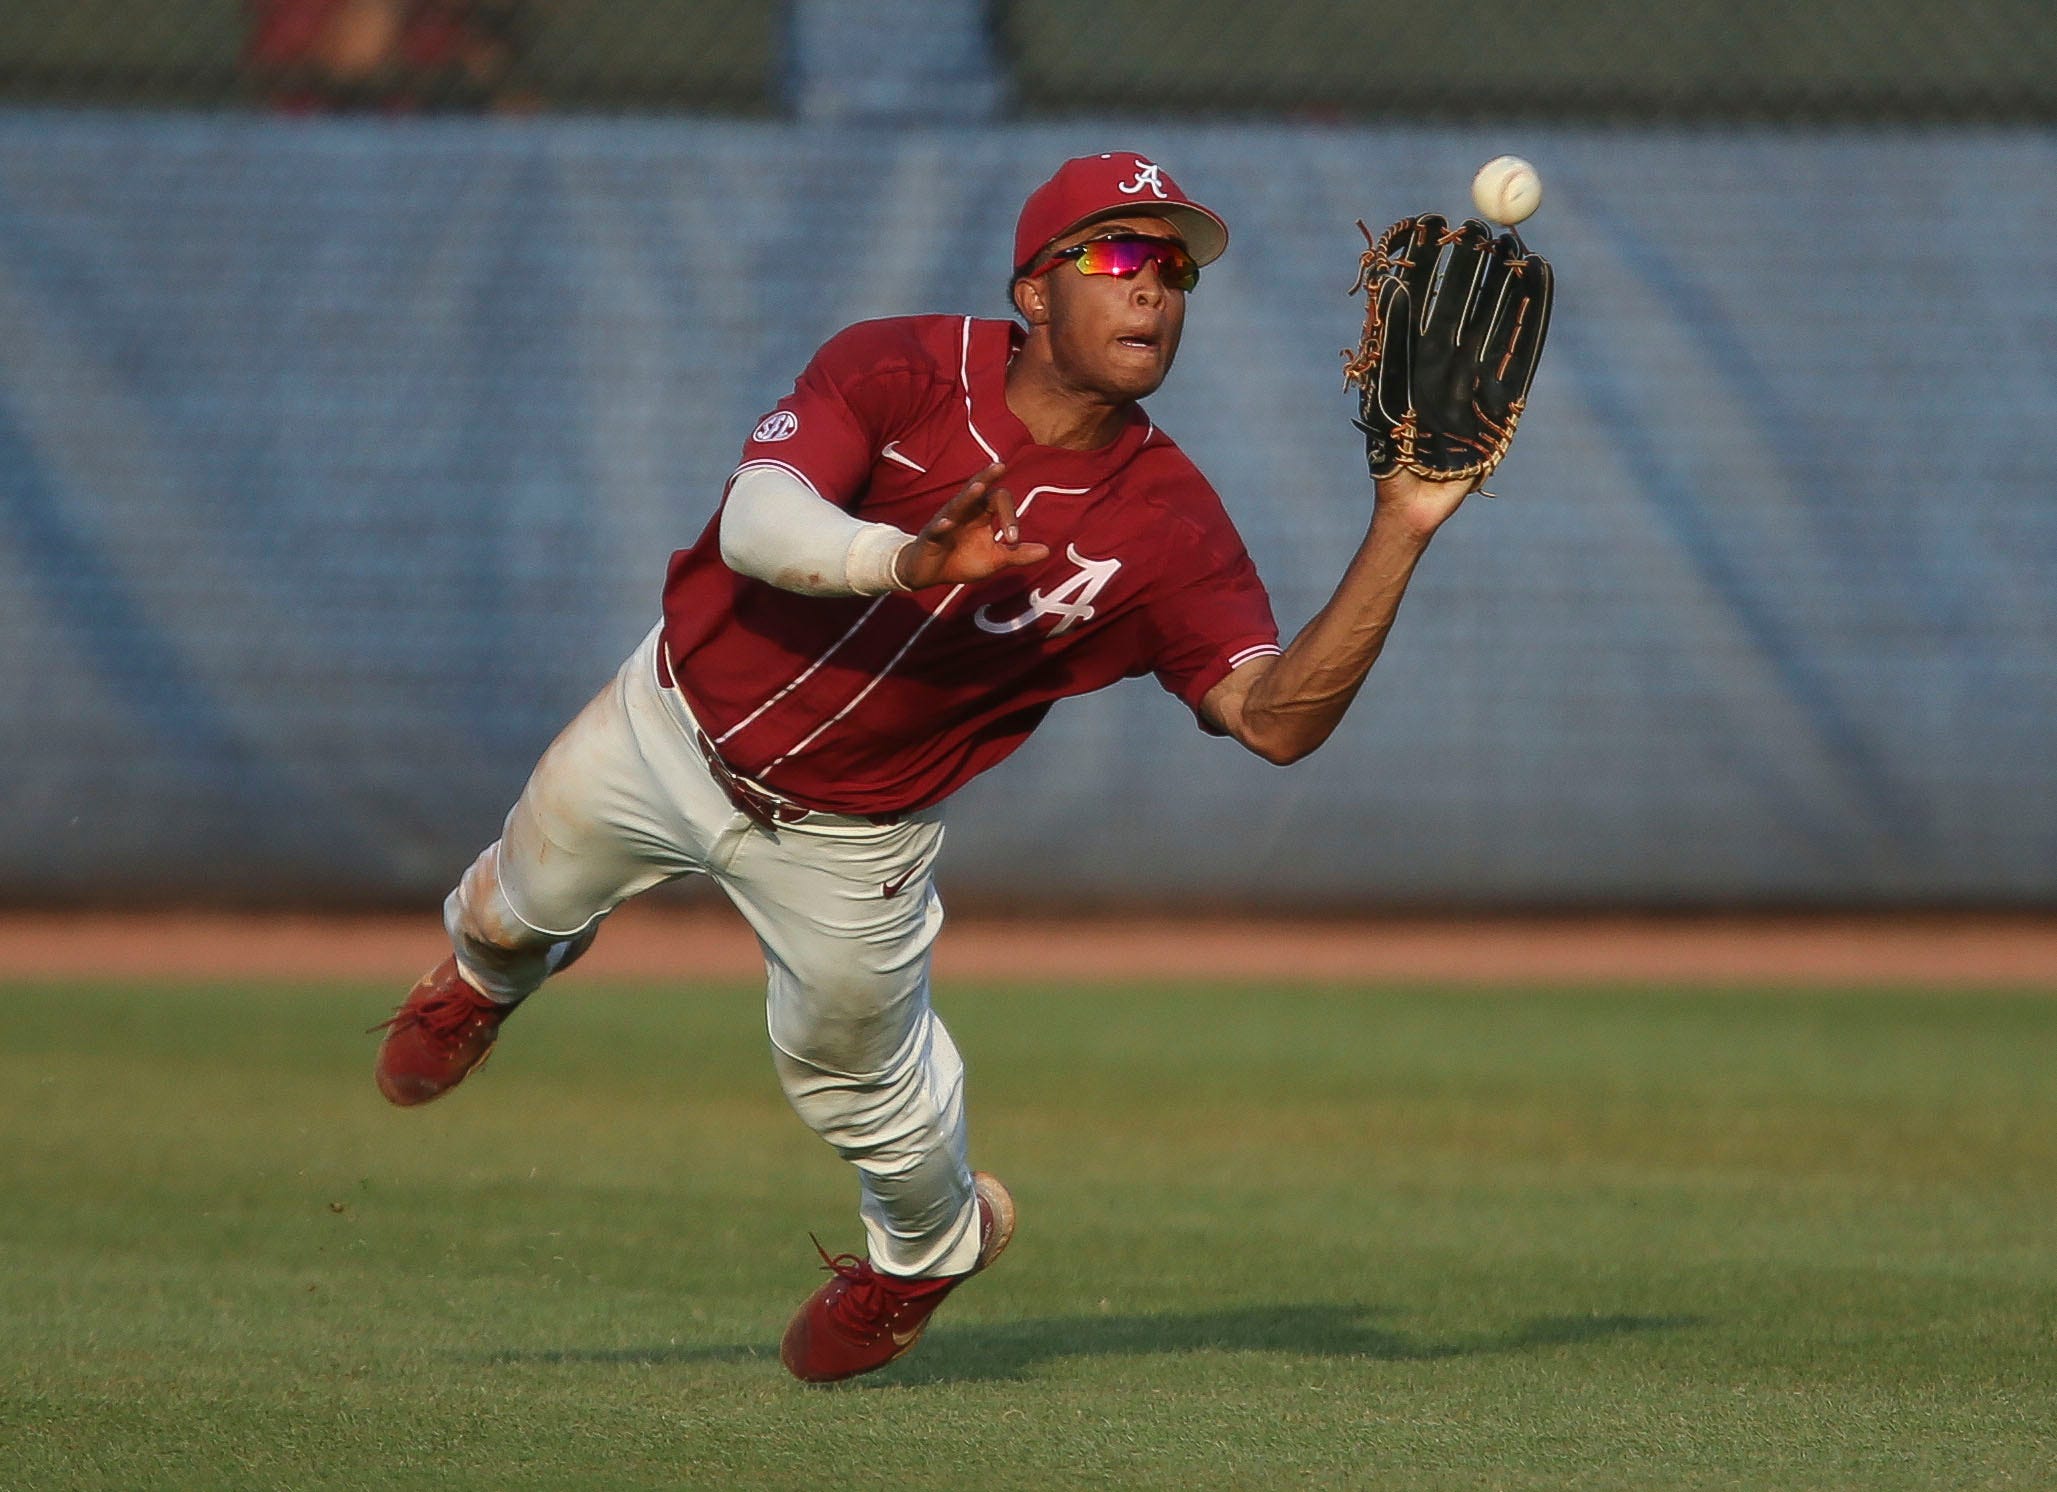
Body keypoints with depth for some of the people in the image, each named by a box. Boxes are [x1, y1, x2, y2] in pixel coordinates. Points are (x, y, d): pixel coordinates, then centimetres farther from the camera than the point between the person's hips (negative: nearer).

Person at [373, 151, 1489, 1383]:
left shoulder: (1165, 522, -22)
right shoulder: (901, 371, -25)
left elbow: (1276, 717, -29)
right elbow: (757, 522, -37)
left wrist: (1399, 538, -39)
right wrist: (908, 559, -57)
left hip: (848, 842, -1)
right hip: (673, 728, 1)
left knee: (856, 1075, 14)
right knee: (527, 899, 22)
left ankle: (928, 1244, 50)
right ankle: (487, 976, 63)